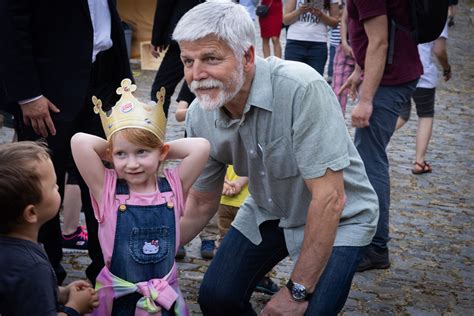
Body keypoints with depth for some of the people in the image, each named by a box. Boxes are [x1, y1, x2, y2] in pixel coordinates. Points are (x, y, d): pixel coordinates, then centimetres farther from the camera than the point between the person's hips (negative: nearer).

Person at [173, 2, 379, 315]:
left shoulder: (301, 88, -35)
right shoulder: (199, 116, -14)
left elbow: (330, 198, -32)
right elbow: (202, 202, 1)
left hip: (337, 219, -5)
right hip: (268, 214, 5)